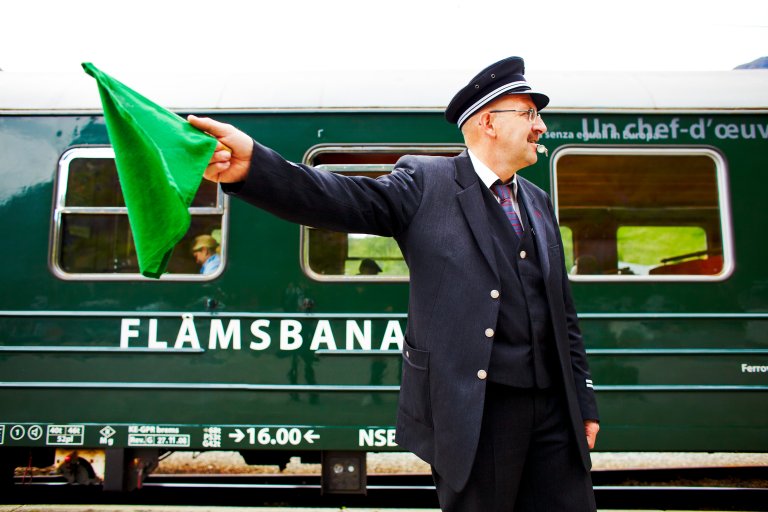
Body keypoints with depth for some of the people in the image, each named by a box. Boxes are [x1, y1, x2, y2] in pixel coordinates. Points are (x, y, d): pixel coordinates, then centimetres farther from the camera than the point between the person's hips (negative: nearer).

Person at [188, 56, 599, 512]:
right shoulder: (426, 181, -3)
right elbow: (353, 200, -22)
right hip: (473, 408, -5)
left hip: (552, 409, 6)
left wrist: (584, 400, 14)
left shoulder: (538, 202, 14)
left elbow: (563, 312, 16)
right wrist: (254, 164, -38)